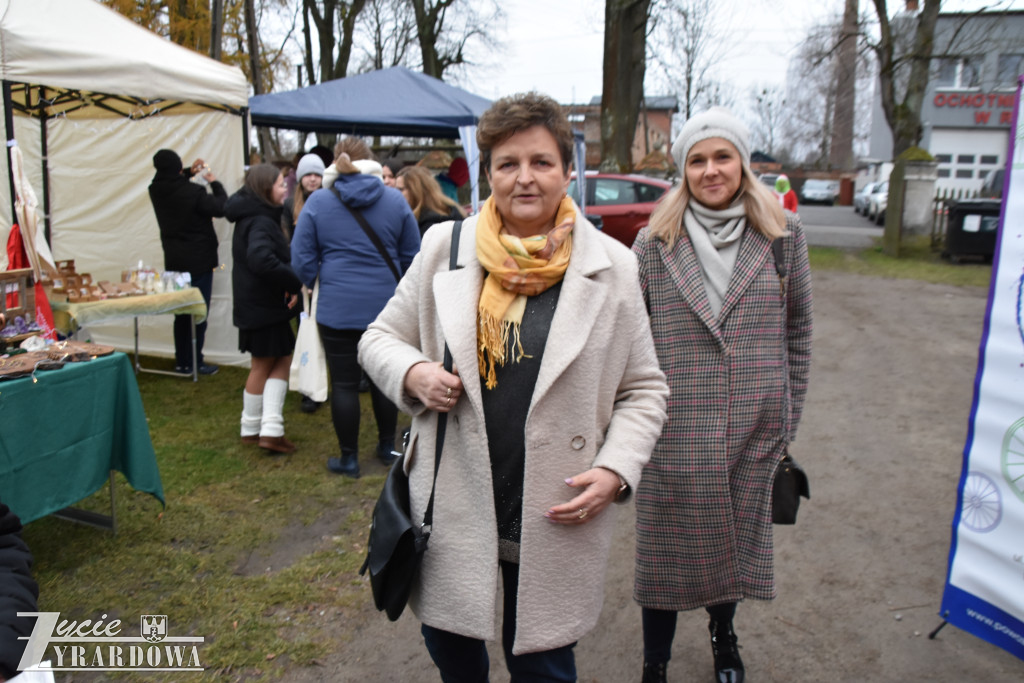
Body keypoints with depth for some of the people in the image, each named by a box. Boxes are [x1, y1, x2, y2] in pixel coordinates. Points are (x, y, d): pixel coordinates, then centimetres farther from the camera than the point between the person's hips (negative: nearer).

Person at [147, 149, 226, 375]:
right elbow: (221, 208, -11)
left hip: (174, 261, 6)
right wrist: (214, 182, 1)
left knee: (181, 312, 15)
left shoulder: (157, 190, 0)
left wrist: (189, 172, 11)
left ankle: (182, 361, 20)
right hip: (199, 261, -6)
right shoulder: (194, 193, -20)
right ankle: (195, 362, 5)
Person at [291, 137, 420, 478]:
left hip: (337, 309, -2)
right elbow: (412, 256, 7)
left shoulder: (318, 202, -2)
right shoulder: (395, 200, 1)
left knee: (344, 383, 6)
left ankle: (348, 458, 16)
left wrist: (311, 284, 19)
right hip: (386, 306, 2)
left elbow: (302, 259, 0)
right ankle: (387, 446, 29)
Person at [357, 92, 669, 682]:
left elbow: (644, 389, 3)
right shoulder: (444, 247, -1)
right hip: (452, 505, 2)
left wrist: (616, 469, -11)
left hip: (556, 518, -1)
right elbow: (380, 338, 9)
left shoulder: (611, 267, -3)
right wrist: (413, 374, -13)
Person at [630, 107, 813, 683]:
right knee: (667, 546, 9)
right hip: (675, 430, -1)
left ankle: (724, 635, 48)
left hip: (753, 430, 2)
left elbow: (797, 333, 7)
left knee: (738, 537, 19)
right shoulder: (655, 242, -2)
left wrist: (787, 418, 7)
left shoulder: (783, 234, 1)